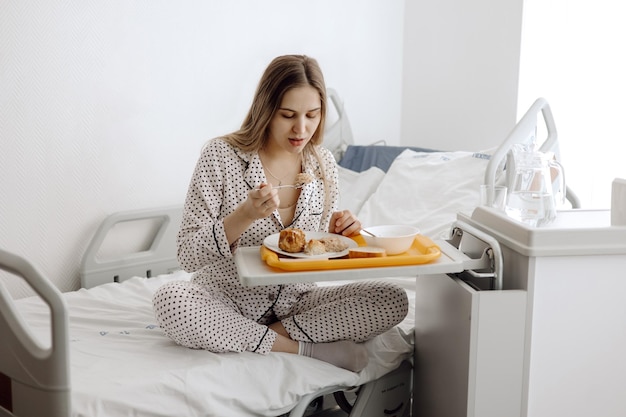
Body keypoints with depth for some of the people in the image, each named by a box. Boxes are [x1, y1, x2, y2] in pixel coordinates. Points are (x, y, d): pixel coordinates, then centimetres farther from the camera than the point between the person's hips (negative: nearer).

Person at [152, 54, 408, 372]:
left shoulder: (323, 164, 2)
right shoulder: (221, 155, -11)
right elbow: (188, 257, -14)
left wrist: (337, 234, -10)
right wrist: (245, 215, -29)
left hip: (295, 303, 3)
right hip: (228, 303, -2)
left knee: (392, 300, -16)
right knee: (170, 300, -35)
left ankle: (273, 334, -16)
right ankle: (305, 349, -22)